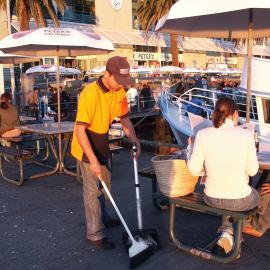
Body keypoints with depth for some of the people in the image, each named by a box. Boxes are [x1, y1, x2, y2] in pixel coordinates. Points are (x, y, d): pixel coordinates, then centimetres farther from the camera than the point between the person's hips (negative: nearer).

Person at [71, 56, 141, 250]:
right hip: (87, 145, -8)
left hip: (103, 143, 8)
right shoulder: (90, 94, -29)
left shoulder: (120, 92, -5)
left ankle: (102, 218, 43)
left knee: (105, 185, 22)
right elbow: (80, 130, -30)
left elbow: (125, 119, 8)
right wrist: (93, 160, -33)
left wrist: (135, 141, -4)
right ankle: (95, 234, 10)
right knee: (93, 190, -2)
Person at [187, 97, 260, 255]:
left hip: (211, 198, 3)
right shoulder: (246, 135, -15)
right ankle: (227, 235, 30)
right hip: (240, 201, -2)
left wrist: (190, 147, 9)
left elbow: (194, 170, -7)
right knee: (257, 195, 35)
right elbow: (252, 171, -7)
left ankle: (227, 233, 32)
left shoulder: (203, 135, -12)